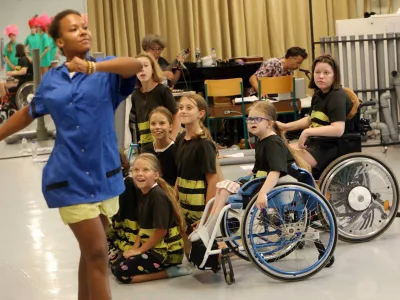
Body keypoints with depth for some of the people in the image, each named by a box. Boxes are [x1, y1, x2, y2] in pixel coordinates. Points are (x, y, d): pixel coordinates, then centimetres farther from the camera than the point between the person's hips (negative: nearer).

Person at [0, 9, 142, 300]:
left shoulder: (106, 70, -1)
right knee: (97, 252, -5)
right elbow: (28, 113, 21)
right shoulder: (51, 80, 5)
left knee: (91, 252, 13)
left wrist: (94, 67, -40)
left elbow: (137, 65, -24)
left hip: (104, 174, 1)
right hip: (70, 178, -1)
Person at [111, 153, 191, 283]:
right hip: (153, 248, 10)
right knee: (115, 267, 9)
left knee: (122, 273, -15)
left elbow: (161, 230, -21)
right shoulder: (143, 195, 7)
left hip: (167, 252, -10)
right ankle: (168, 268, 8)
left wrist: (139, 250, -12)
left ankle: (169, 272, -7)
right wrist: (135, 247, 1)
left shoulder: (158, 196, -20)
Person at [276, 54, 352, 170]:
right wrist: (286, 126, 15)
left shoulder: (337, 96, -18)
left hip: (329, 149, -10)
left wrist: (307, 132, -31)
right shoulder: (318, 95, 9)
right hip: (314, 142, 10)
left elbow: (338, 129, -31)